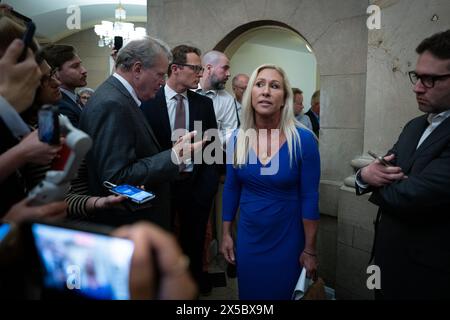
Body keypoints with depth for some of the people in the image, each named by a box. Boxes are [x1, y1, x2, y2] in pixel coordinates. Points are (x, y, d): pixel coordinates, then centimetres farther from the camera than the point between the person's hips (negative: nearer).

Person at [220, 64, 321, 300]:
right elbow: (231, 188, 3)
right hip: (247, 238, 3)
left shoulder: (303, 140, -17)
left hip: (287, 240, -3)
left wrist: (310, 249, -7)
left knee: (281, 294, 17)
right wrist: (226, 233, 7)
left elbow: (309, 198, -12)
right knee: (248, 293, 21)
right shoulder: (237, 139, -7)